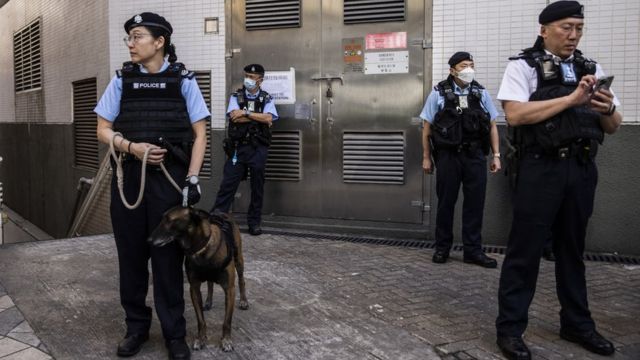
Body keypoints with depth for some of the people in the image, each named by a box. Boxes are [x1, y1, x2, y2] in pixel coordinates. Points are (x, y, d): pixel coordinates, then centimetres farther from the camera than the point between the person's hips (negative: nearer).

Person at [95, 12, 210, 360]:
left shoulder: (182, 80, 1)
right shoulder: (122, 80, 7)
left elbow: (199, 135, 1)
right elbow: (103, 130, 8)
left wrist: (192, 179, -8)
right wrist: (132, 147, -11)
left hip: (170, 177, -2)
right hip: (128, 177, 3)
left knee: (168, 256, 2)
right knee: (131, 254, 9)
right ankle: (136, 326, 26)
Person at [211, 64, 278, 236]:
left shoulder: (267, 99, 6)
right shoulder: (236, 96, 6)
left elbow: (269, 118, -13)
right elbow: (234, 117, -11)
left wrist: (246, 113, -13)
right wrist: (260, 118, -10)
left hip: (258, 149, 1)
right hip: (237, 147, 0)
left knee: (257, 186, 7)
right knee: (228, 183, -1)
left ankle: (254, 222, 19)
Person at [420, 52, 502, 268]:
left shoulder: (481, 93, 9)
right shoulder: (438, 93, 2)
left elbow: (492, 126, 11)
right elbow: (427, 128, 4)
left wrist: (496, 155, 5)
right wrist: (426, 157, 1)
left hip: (475, 156, 2)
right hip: (448, 156, -2)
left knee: (475, 203, 4)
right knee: (446, 202, 6)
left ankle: (473, 250, 14)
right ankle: (442, 248, 19)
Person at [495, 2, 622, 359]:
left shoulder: (591, 69, 15)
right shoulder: (524, 66, -1)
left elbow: (613, 126, 15)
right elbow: (515, 114, -16)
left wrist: (608, 109, -9)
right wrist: (572, 99, -16)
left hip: (583, 169, 5)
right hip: (542, 169, -5)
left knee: (572, 248, 15)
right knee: (526, 249, -1)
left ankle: (577, 323, 28)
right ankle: (510, 327, 9)